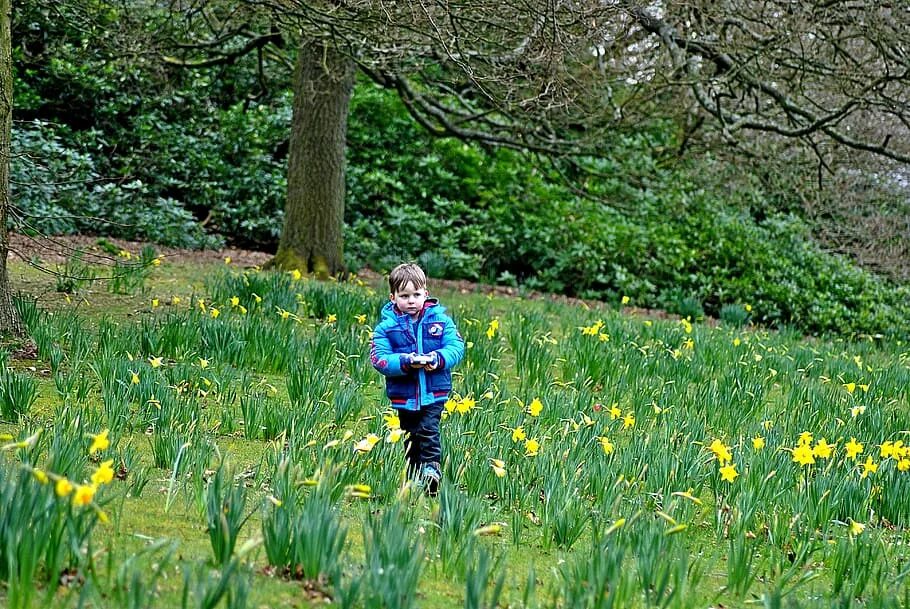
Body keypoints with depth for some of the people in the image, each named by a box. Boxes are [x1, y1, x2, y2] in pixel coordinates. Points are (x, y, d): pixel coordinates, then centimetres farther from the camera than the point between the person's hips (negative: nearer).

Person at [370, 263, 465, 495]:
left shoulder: (440, 320, -1)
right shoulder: (386, 326, -4)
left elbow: (456, 346, -5)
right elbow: (379, 358, -12)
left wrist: (439, 359, -25)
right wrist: (405, 362, -27)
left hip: (434, 393, -1)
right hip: (403, 395, 1)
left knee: (428, 429, -16)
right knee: (411, 437, 13)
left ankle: (432, 467, -10)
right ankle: (414, 478, 24)